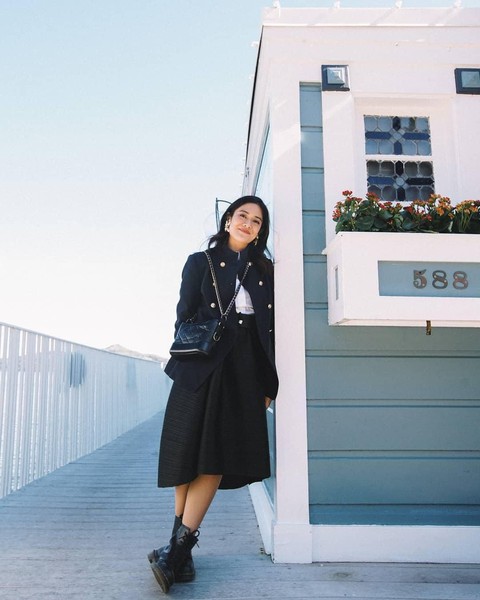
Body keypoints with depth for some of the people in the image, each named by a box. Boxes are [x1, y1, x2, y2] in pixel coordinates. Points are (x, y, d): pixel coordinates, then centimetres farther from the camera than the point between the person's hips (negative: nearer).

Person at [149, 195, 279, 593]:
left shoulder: (265, 270, 17)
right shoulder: (200, 262, 11)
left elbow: (270, 328, 13)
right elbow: (184, 316, 6)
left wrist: (268, 382, 7)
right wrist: (185, 361, -4)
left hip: (245, 373, 2)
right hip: (202, 369, -1)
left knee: (216, 459, -5)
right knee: (190, 455, -1)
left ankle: (178, 549, -1)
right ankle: (181, 547, 12)